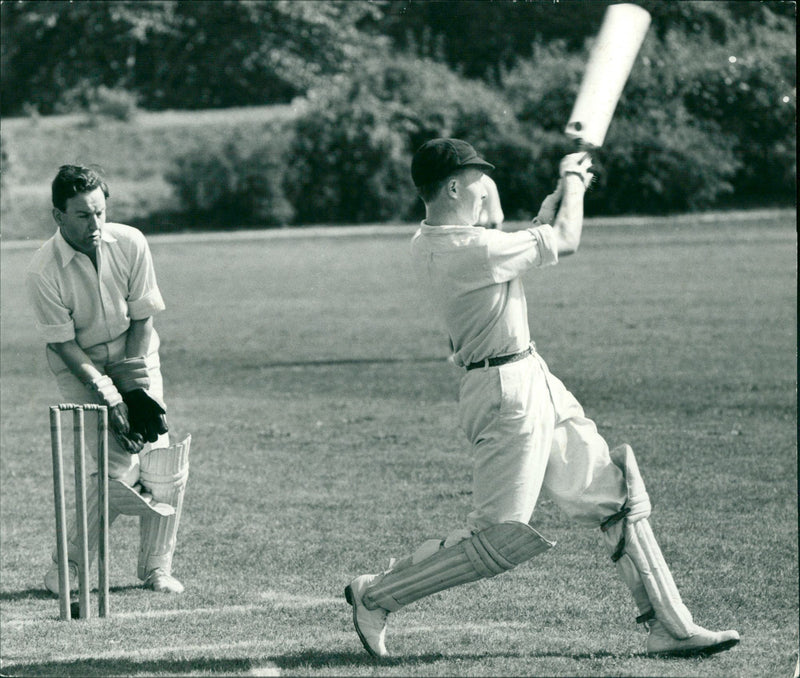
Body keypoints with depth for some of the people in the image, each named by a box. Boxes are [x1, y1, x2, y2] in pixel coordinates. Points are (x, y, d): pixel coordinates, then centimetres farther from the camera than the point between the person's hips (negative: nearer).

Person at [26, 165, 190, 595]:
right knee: (120, 470, -17)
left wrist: (131, 386, -11)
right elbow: (65, 346, -17)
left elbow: (142, 319, -5)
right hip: (80, 370, -3)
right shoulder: (43, 273, -21)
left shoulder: (130, 244, -12)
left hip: (135, 360, 3)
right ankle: (67, 566, 2)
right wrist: (109, 397, -22)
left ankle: (156, 568, 7)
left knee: (163, 465, -10)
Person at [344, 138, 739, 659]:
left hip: (536, 384, 10)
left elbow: (531, 243, 23)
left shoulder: (430, 243, 7)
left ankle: (670, 626, 12)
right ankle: (375, 596, 7)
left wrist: (562, 192, 16)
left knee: (619, 496, 10)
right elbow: (565, 243, -12)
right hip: (507, 395, -10)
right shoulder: (467, 250, -22)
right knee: (501, 538, -6)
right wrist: (574, 180, 5)